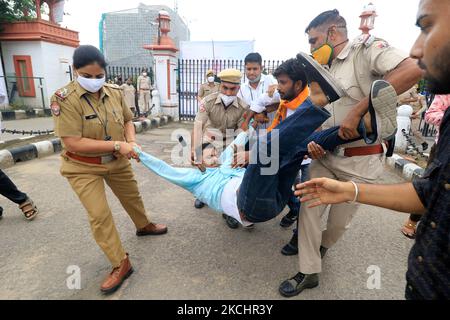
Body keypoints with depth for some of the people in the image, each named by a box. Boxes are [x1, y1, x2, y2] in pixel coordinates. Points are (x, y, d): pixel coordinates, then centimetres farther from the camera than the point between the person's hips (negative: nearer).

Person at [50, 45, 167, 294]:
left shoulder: (114, 92, -9)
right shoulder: (64, 98, -23)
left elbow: (127, 120, 6)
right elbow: (73, 143, -27)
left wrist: (132, 142, -14)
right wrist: (118, 145, -29)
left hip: (117, 161, 5)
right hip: (83, 167, -4)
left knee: (132, 196, 21)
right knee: (99, 215, -4)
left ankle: (144, 226, 51)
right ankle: (120, 264, 12)